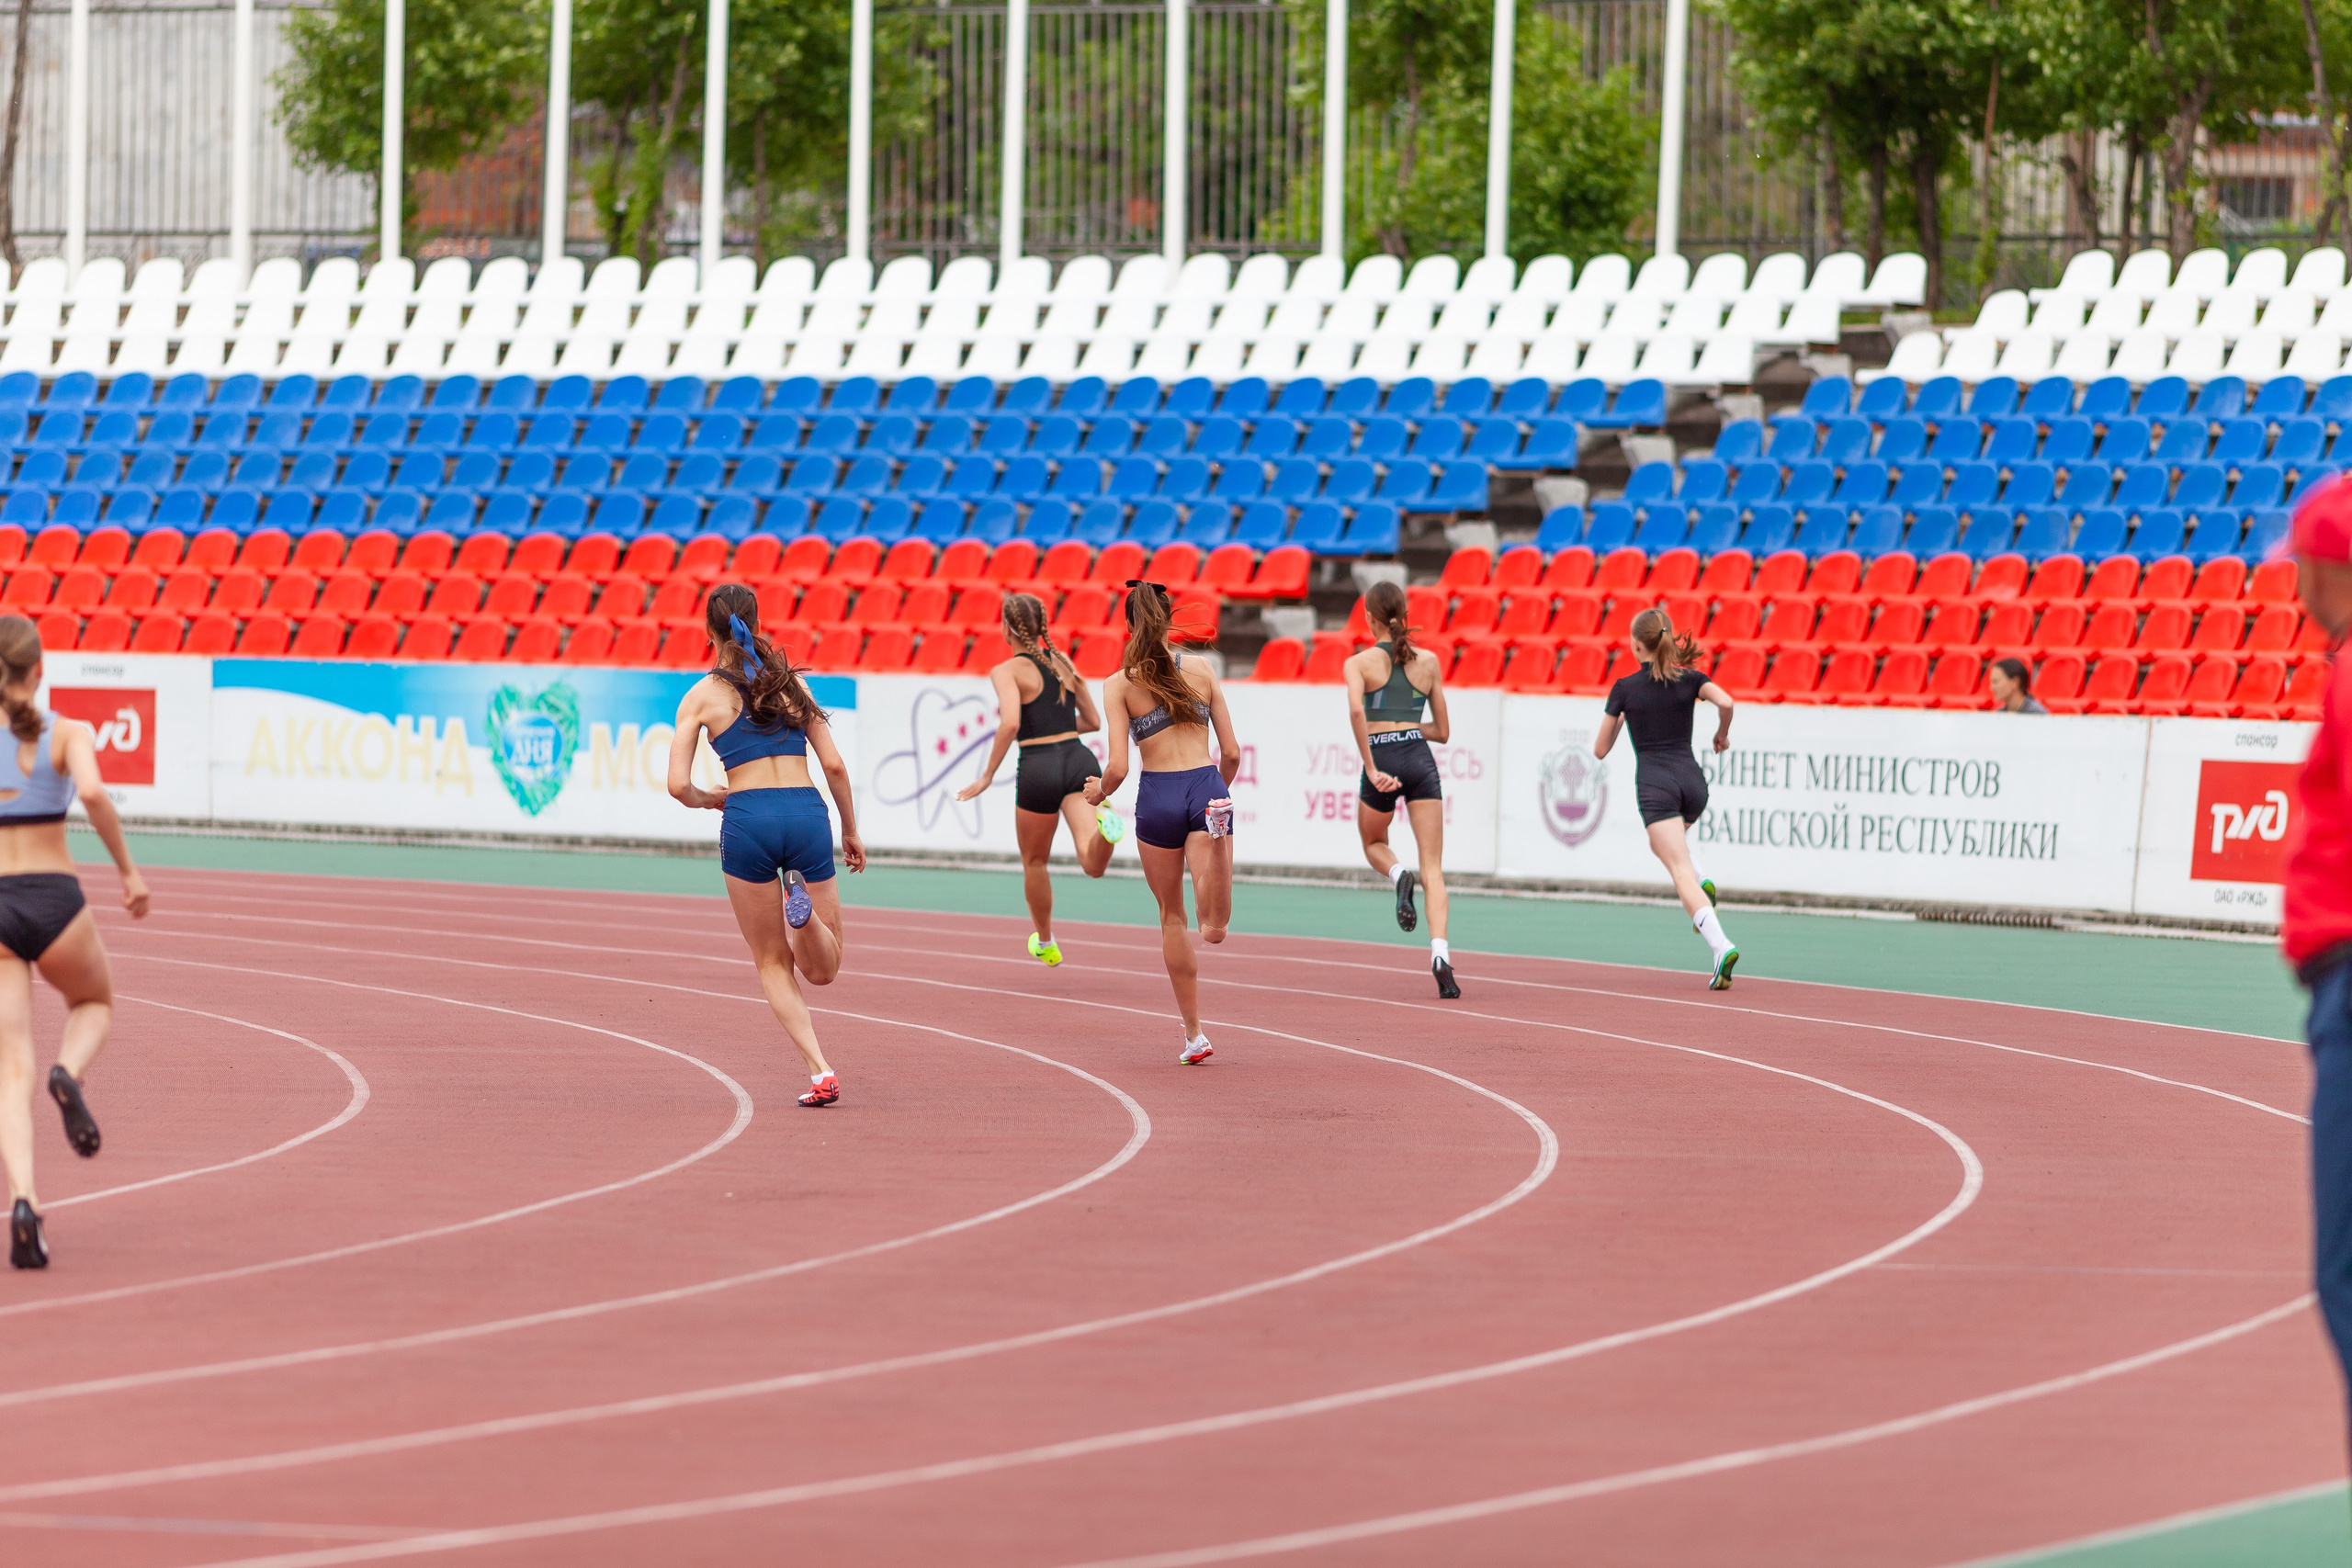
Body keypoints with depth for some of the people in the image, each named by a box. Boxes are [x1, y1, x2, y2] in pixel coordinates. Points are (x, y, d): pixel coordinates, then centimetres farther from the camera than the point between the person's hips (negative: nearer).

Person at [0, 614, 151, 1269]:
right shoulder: (67, 734, -1)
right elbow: (91, 792, -20)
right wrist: (128, 870, -10)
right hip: (54, 898, -1)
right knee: (95, 1004, 31)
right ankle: (70, 1073, -4)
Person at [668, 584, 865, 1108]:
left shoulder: (701, 696, 6)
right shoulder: (792, 683, 14)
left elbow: (679, 784, 0)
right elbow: (834, 765, 10)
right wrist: (851, 830, 22)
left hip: (747, 816, -2)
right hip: (807, 813, 2)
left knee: (773, 964, 12)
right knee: (822, 969, 13)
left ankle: (820, 1071, -6)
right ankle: (803, 906, -22)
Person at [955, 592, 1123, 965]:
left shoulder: (1008, 671, -3)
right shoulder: (1064, 662, 15)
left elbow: (1010, 723, -20)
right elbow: (1093, 721, 22)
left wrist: (987, 776, -14)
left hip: (1039, 768, -4)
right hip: (1079, 759, 4)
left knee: (1034, 862, 22)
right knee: (1092, 864, -13)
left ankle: (1044, 941, 39)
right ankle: (1105, 826, -46)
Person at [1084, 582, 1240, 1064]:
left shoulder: (1120, 685, 0)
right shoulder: (1202, 671, 8)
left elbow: (1118, 767, -5)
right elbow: (1231, 753, 9)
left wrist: (1099, 791, 18)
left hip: (1159, 796, -1)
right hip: (1207, 786, 1)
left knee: (1172, 918, 16)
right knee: (1213, 929, -12)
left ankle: (1194, 1034, 20)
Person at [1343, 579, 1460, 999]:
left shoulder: (1359, 663, 3)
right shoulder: (1429, 661, 12)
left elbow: (1356, 709, -18)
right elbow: (1442, 731, 17)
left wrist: (1372, 769, -16)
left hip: (1381, 759, -2)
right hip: (1420, 760, 2)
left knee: (1373, 844, 28)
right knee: (1433, 868, -1)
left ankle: (1399, 875, -7)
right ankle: (1440, 955, -20)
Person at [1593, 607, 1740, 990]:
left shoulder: (1625, 689, 2)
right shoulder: (1690, 680, 7)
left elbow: (1600, 750, 8)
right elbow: (1726, 702, -13)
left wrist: (1618, 719, 27)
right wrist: (1722, 735, 6)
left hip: (1655, 783, -4)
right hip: (1692, 779, 4)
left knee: (1681, 871, -11)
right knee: (1663, 843, 35)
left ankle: (1721, 946, -30)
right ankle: (1701, 883, 6)